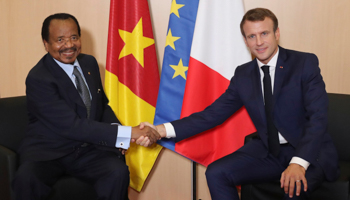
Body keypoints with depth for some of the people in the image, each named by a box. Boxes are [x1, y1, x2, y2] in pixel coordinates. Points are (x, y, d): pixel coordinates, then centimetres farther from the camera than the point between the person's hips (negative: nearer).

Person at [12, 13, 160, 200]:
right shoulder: (38, 79, -17)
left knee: (118, 172, -26)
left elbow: (102, 106, 16)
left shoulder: (90, 63, 4)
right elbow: (72, 126, -24)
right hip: (48, 151, -4)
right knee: (26, 179, -36)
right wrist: (128, 133, -28)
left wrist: (117, 132, -8)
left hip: (88, 148, 5)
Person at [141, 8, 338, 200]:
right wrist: (162, 130, -11)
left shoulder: (305, 63, -9)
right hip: (268, 151, 4)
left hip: (311, 151, -4)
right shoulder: (243, 75, 5)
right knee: (216, 173, -14)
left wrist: (299, 163, -33)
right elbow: (214, 113, 2)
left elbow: (318, 117, -17)